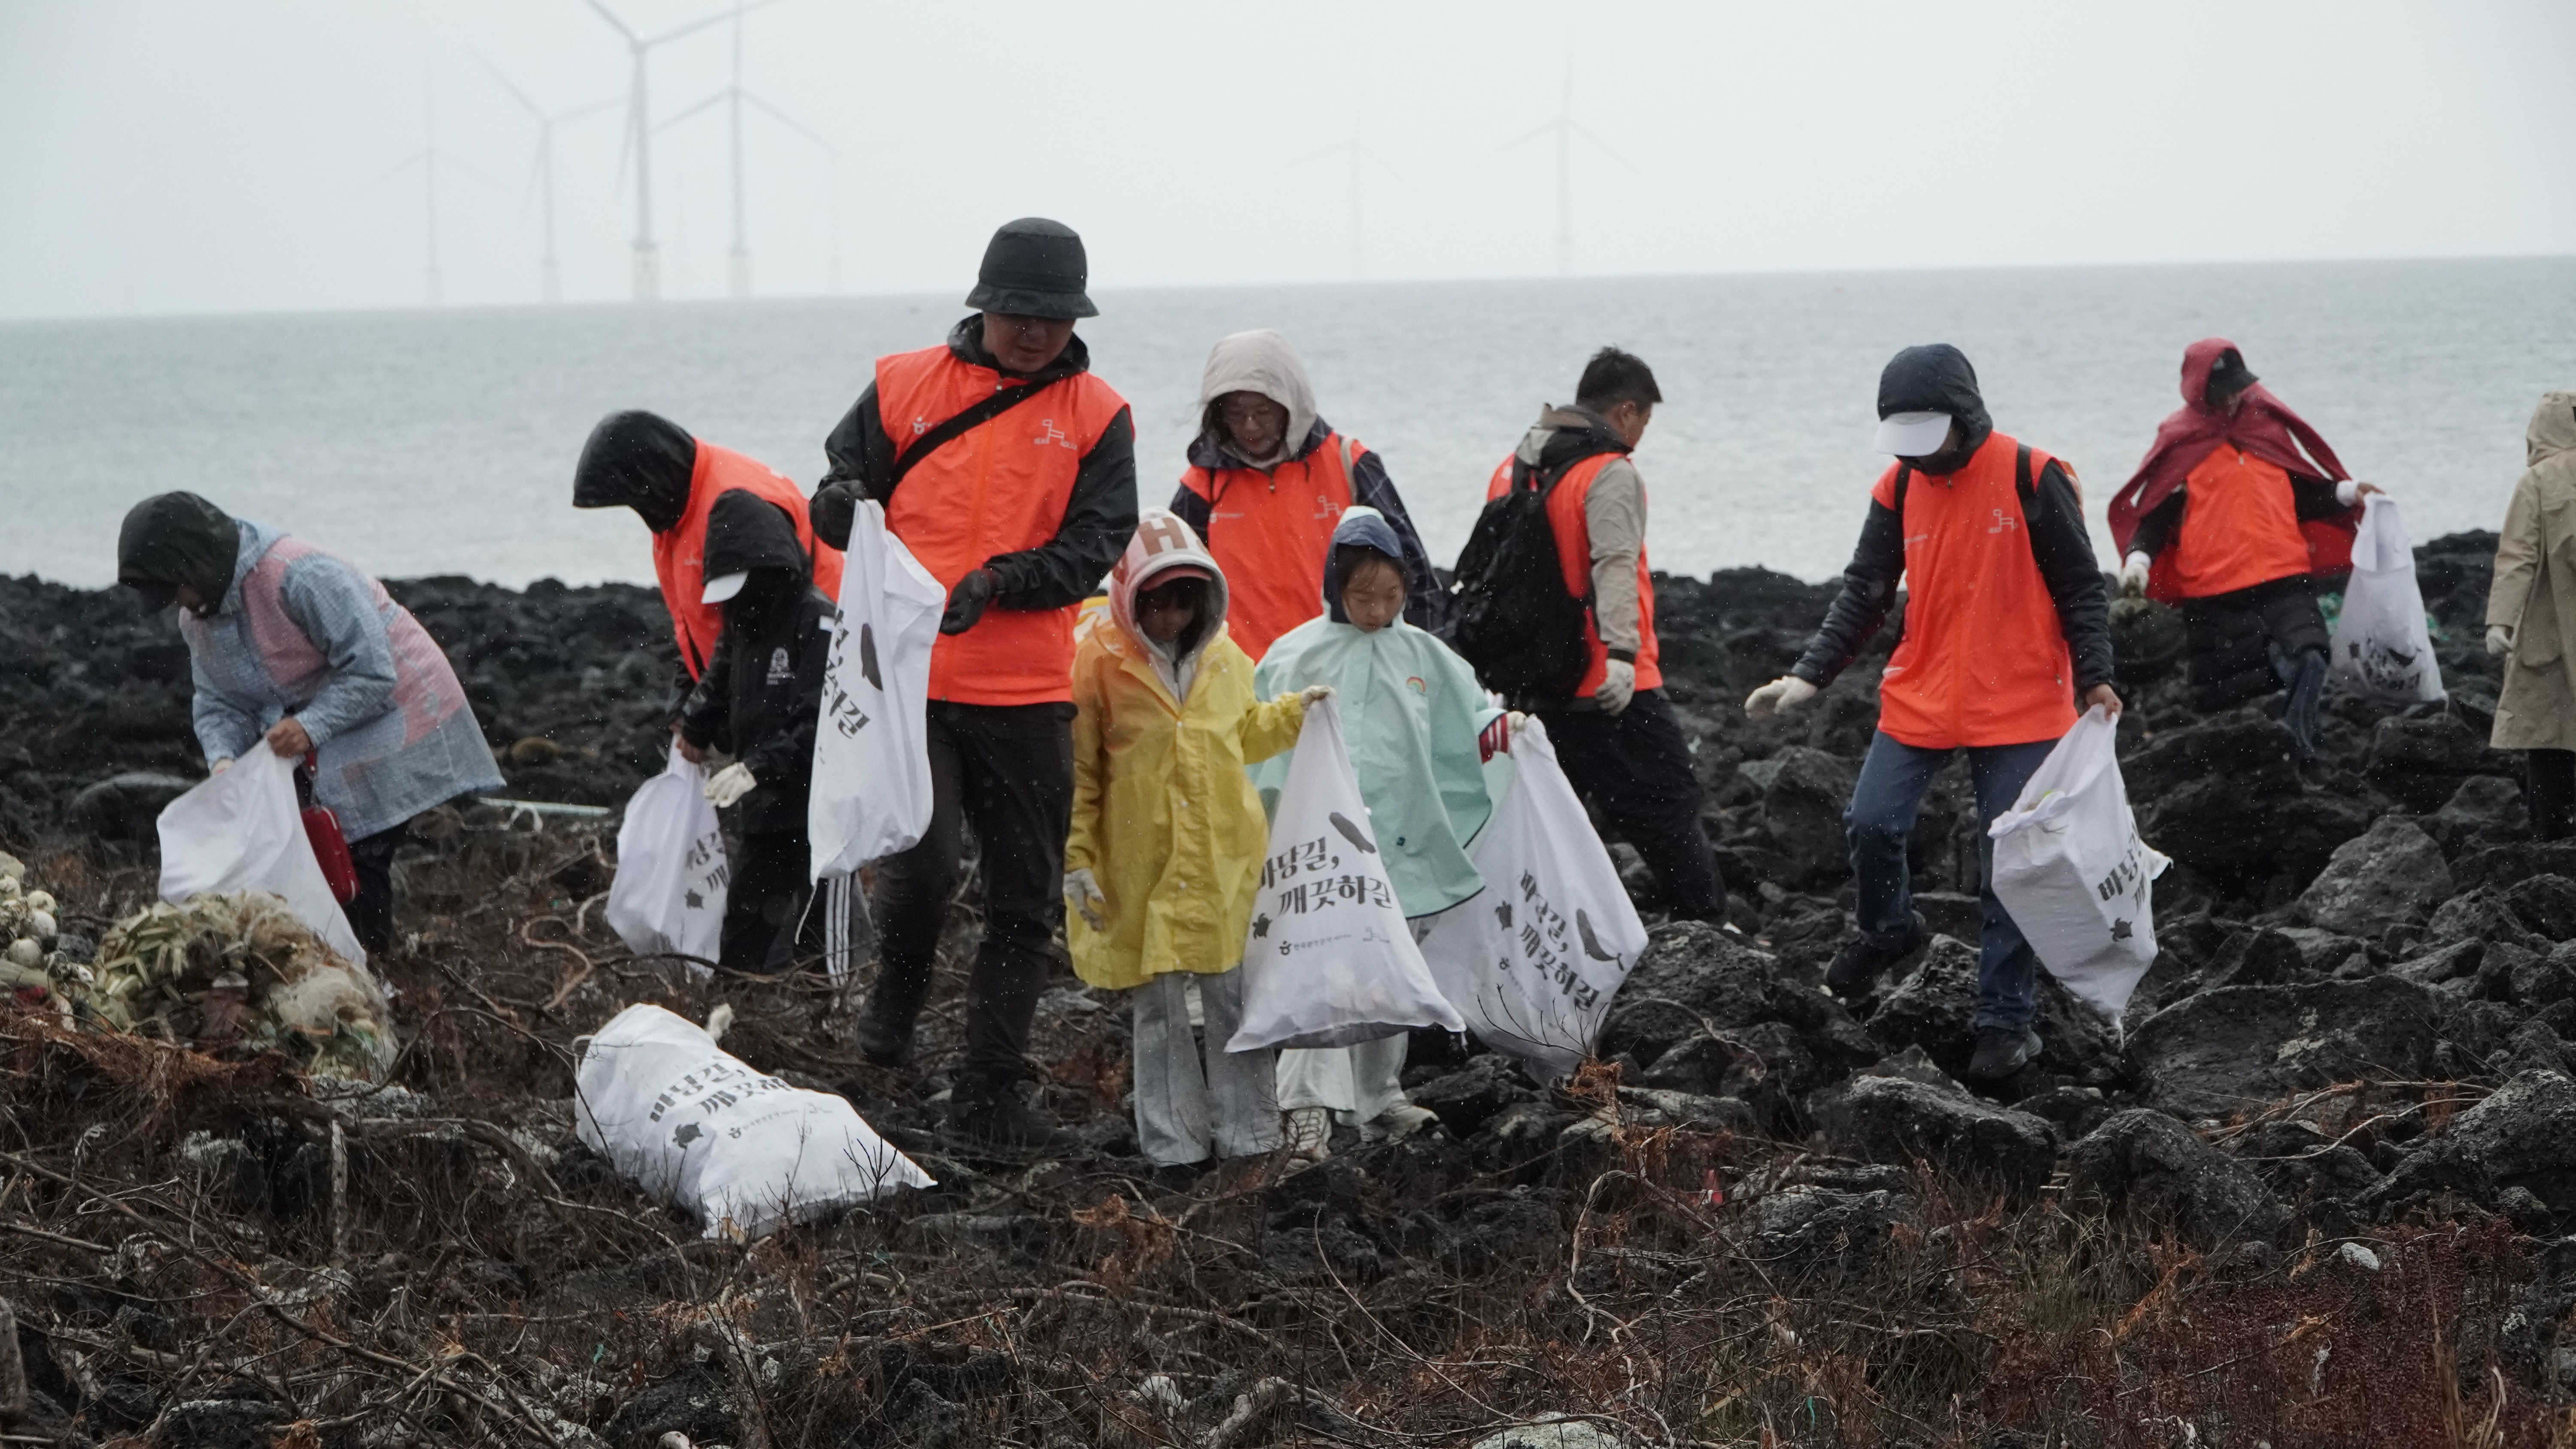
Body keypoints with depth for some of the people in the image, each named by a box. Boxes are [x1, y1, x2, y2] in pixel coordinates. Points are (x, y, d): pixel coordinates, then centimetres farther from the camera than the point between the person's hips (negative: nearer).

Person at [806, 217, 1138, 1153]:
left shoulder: (1096, 416, 5)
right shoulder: (905, 387, 6)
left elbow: (1097, 544, -3)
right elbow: (839, 490, 13)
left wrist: (1003, 580, -20)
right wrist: (846, 504, -12)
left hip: (1028, 693, 2)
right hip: (908, 679, -2)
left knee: (1027, 902, 5)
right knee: (920, 864, -19)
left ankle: (989, 1090, 16)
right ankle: (896, 991, 13)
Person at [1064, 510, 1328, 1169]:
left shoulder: (1224, 659, 8)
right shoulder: (1100, 662, -5)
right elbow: (1079, 770, -2)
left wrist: (1296, 712, 10)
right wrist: (1078, 859, -5)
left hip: (1224, 857, 3)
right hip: (1142, 864, -3)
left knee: (1234, 992, 4)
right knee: (1157, 1003, 2)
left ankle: (1247, 1130, 12)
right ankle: (1174, 1139, 10)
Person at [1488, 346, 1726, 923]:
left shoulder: (1513, 469, 14)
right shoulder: (1611, 473, -11)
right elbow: (1615, 565, -25)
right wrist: (1621, 653, -34)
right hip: (1611, 691, -7)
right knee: (1670, 809, 1)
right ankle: (1708, 930, 4)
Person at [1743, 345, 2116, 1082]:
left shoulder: (2030, 477, -10)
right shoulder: (1899, 487, 2)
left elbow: (2079, 585, -5)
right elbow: (1865, 592, 6)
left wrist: (2095, 677, -13)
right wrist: (1810, 675, -4)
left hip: (2018, 709, -4)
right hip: (1921, 700, 4)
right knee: (1871, 822, -5)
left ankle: (2006, 1022, 8)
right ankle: (1887, 929, 27)